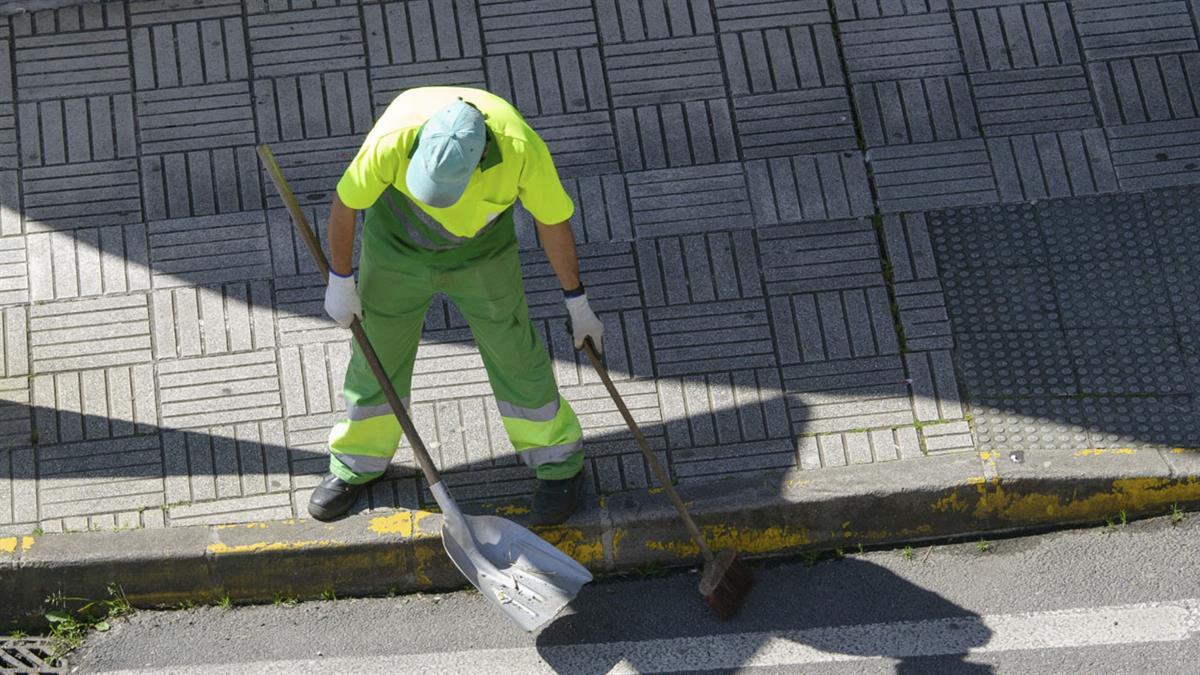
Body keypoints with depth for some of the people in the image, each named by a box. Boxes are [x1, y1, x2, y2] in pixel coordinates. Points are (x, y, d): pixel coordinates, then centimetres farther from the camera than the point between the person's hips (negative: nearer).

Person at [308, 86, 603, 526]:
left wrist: (578, 305, -5)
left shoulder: (522, 148, -35)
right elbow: (346, 202, -18)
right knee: (376, 353, 13)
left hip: (481, 257, 0)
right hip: (396, 247, 1)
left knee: (515, 356, 8)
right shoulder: (394, 138, -37)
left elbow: (553, 221, -16)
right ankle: (358, 462, 37)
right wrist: (339, 283, -6)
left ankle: (559, 461, 30)